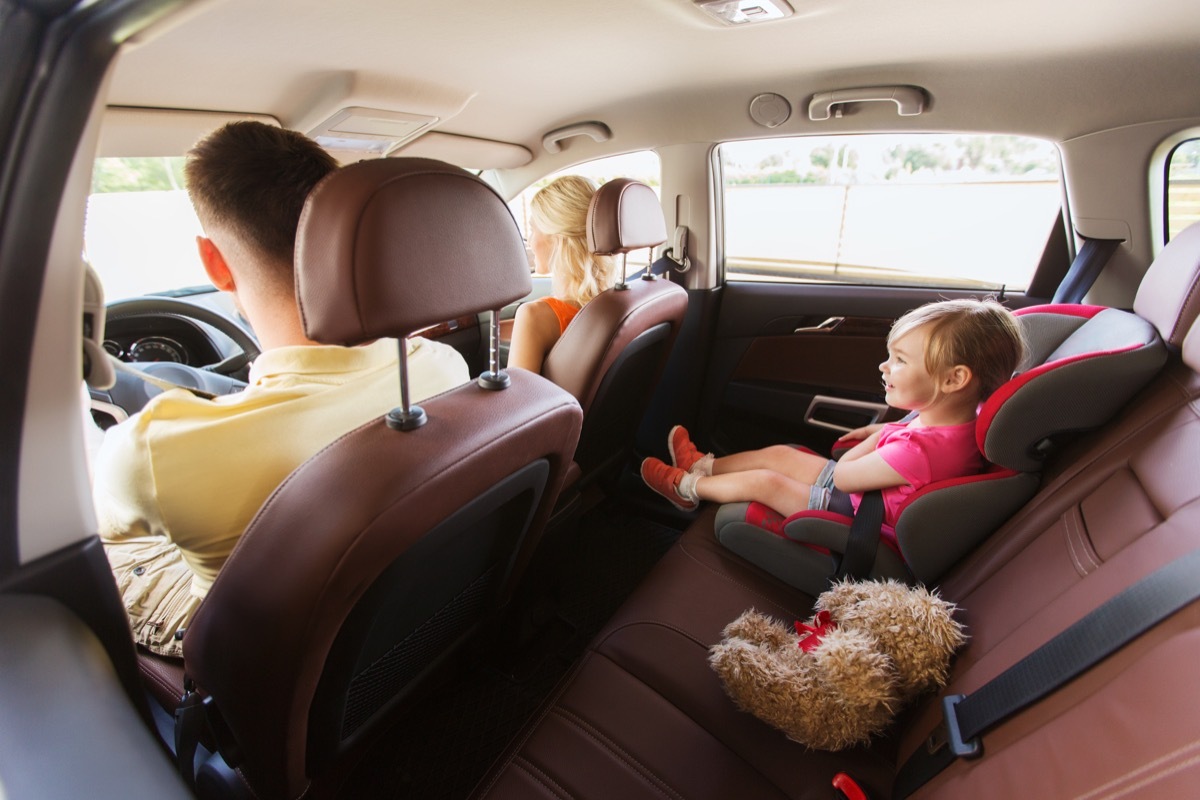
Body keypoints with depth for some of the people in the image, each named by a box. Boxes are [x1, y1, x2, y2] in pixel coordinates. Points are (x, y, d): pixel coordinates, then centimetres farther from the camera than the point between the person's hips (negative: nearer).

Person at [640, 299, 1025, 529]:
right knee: (779, 454, 11)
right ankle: (702, 465, 30)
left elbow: (842, 475, -25)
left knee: (762, 481, -4)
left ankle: (687, 487, 20)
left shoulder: (919, 450, -39)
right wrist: (884, 431, -2)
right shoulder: (959, 415, -12)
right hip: (862, 488, 8)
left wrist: (884, 432, -13)